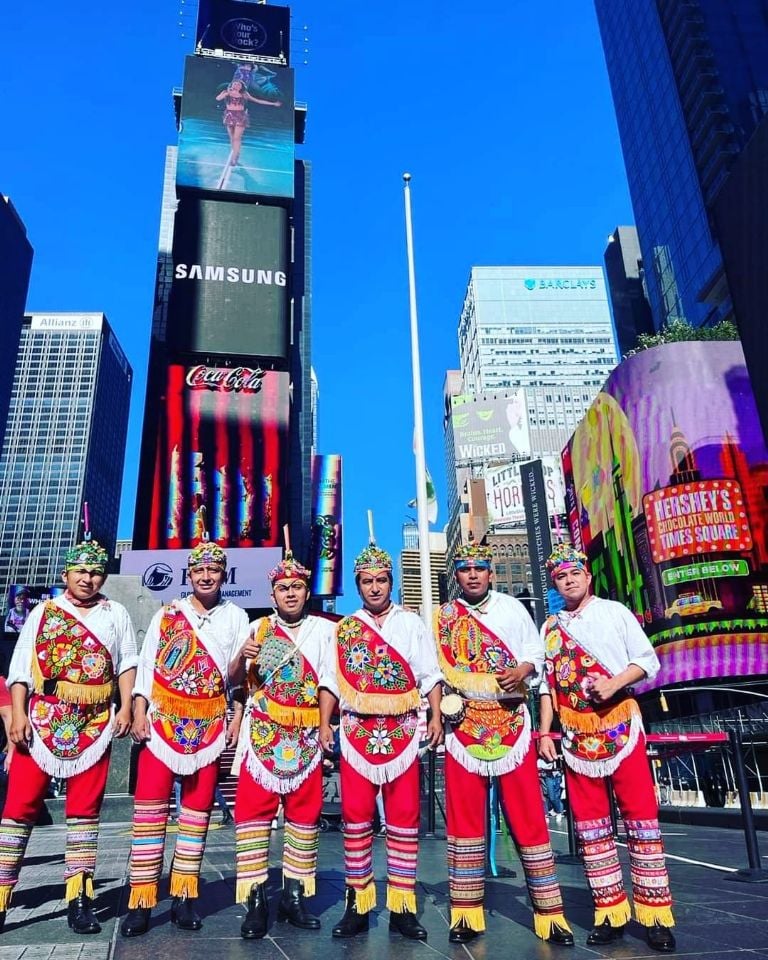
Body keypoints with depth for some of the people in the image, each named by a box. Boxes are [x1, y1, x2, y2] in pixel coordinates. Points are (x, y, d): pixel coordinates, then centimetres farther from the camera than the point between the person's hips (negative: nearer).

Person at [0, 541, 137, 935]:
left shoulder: (116, 614, 10)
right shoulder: (43, 613, 8)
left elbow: (127, 664, 7)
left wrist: (125, 708, -3)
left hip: (95, 726, 1)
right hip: (41, 723, 0)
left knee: (84, 810, 5)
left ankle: (79, 900, 12)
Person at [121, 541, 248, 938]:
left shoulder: (236, 617, 5)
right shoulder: (166, 615, 7)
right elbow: (147, 665, 5)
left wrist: (238, 716, -4)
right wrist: (139, 712, -4)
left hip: (210, 725, 0)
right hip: (163, 721, 0)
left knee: (197, 809, 6)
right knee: (150, 806, -2)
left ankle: (184, 897, 17)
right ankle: (141, 900, 6)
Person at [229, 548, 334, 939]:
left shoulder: (324, 629, 4)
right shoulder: (258, 628, 7)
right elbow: (235, 679, 8)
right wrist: (242, 656, -11)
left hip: (305, 736, 0)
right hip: (261, 733, 0)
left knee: (304, 813, 7)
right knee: (253, 810, -3)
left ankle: (294, 898, 21)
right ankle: (256, 901, 8)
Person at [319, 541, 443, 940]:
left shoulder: (411, 624, 8)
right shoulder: (343, 628, 10)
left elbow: (429, 674, 4)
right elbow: (331, 679, 8)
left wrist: (436, 716, -6)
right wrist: (324, 725, -1)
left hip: (403, 730, -1)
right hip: (357, 730, 1)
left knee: (404, 818, 2)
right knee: (356, 816, 2)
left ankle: (401, 907, 13)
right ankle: (358, 904, 16)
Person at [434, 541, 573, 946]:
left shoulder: (512, 607, 10)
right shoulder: (442, 616, 9)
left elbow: (535, 652, 8)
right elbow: (435, 669, 8)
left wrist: (522, 670, -12)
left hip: (512, 721, 0)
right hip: (464, 723, 0)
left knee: (528, 814, 2)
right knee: (464, 817, 4)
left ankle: (549, 913, 12)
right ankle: (466, 913, 16)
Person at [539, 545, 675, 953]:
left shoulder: (614, 612, 2)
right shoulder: (550, 628, 10)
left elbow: (647, 660, -2)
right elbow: (547, 684, 12)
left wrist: (614, 684, -18)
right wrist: (545, 733, 7)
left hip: (620, 727, -3)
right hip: (576, 736, 3)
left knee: (641, 816, -1)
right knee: (590, 824, 6)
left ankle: (654, 913, 10)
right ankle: (610, 912, 17)